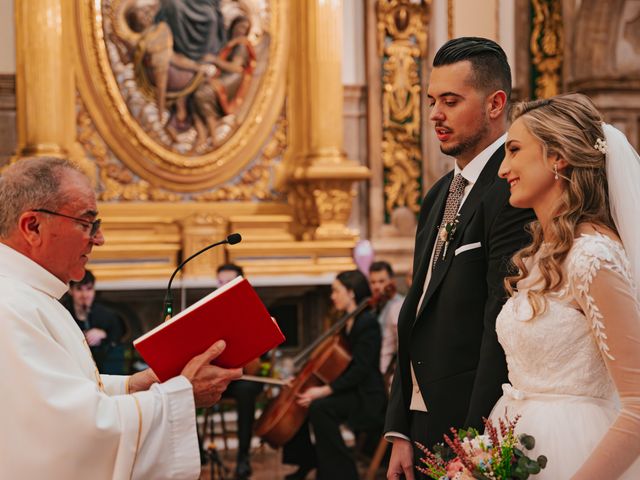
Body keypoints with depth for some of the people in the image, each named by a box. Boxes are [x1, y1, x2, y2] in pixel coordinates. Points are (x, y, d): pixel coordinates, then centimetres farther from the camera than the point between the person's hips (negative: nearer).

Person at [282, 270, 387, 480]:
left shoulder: (367, 323, -17)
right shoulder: (346, 322, 12)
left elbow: (360, 369, -24)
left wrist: (325, 390, -28)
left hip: (364, 395, -10)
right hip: (346, 389, 10)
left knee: (319, 407, -32)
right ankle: (307, 462, 16)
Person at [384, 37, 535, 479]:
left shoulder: (512, 189, -14)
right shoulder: (441, 194, 15)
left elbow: (503, 327, -19)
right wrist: (401, 432, 10)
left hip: (476, 427, -8)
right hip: (426, 425, 8)